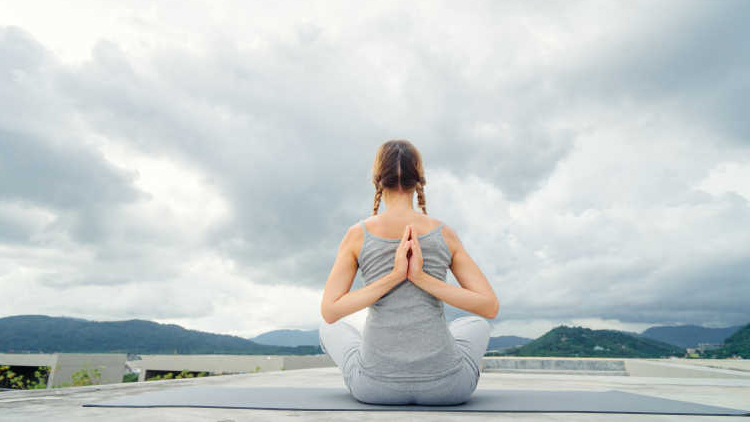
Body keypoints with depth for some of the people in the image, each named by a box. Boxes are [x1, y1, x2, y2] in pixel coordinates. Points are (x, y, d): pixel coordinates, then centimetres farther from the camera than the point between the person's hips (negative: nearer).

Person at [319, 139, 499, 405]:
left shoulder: (358, 234, -4)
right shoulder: (445, 234, -1)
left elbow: (329, 311, -9)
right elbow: (490, 307, -5)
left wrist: (393, 276, -14)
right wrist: (422, 278, -14)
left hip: (377, 386, 0)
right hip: (444, 385, 1)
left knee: (331, 328, 33)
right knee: (475, 325, 36)